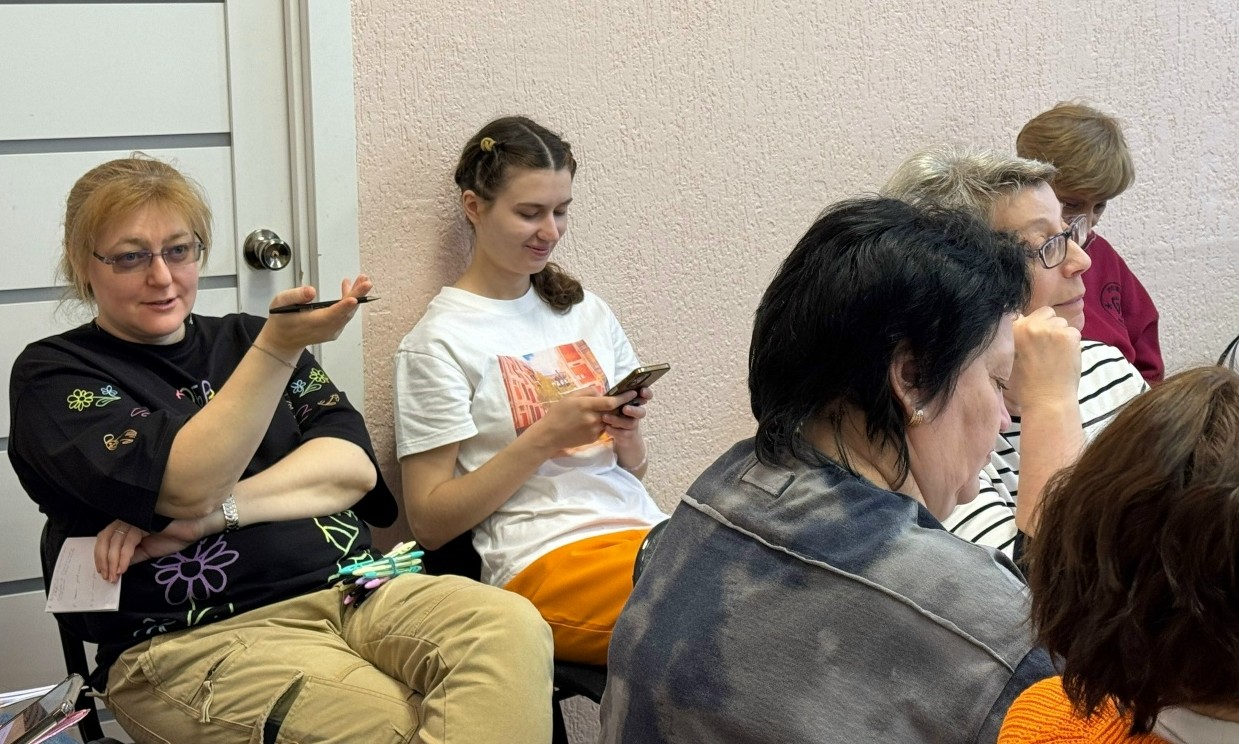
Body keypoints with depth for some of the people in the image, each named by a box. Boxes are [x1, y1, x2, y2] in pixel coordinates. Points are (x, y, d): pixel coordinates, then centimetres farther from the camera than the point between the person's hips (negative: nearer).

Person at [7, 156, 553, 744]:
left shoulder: (243, 338, 20)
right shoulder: (52, 374, 6)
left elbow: (353, 468, 5)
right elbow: (187, 486, -12)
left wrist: (214, 511, -10)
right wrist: (278, 349, -23)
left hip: (350, 587, 6)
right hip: (196, 633, -5)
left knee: (510, 626, -25)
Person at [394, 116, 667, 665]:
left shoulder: (588, 312, 18)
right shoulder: (440, 341, 0)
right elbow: (429, 521, -3)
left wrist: (626, 433, 0)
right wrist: (544, 437, -11)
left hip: (646, 533, 7)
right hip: (543, 563, -6)